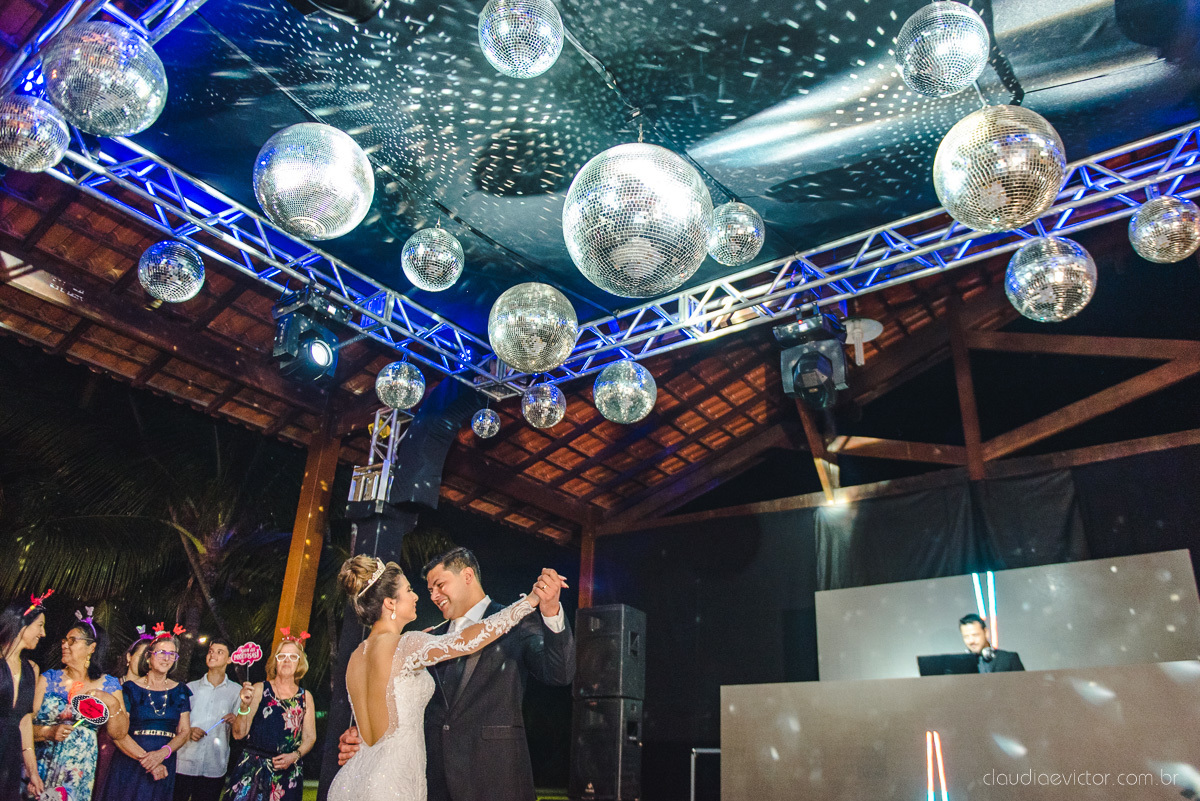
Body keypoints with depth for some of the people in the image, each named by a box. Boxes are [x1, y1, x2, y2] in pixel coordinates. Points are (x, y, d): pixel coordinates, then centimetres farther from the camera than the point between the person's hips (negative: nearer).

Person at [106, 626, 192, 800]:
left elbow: (185, 732, 4)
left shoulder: (180, 691, 8)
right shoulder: (130, 689, -1)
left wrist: (163, 753, -14)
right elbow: (118, 733, -8)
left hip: (164, 769, 2)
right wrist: (146, 759, -17)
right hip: (130, 766, -2)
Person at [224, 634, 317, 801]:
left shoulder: (305, 697, 8)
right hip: (252, 768, -1)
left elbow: (310, 737, 9)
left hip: (288, 773, 1)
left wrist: (295, 756, -9)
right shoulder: (259, 689, 2)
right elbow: (238, 734, -2)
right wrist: (245, 706, -17)